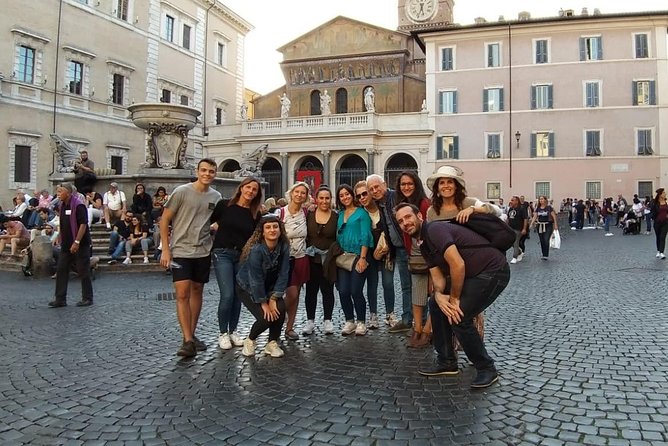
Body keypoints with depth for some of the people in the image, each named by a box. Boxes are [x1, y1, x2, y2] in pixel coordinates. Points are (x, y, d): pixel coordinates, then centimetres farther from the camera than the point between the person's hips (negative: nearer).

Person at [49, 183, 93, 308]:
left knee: (83, 271, 0)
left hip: (80, 244, -9)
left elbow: (83, 225, -20)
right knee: (61, 270, 8)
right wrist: (61, 240, 17)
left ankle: (87, 298, 10)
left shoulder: (78, 205, -15)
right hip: (66, 245, 9)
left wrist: (76, 242, -23)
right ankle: (60, 299, 14)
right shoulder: (62, 205, 11)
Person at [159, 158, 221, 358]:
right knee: (182, 294, -10)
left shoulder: (216, 197, 5)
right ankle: (188, 341, -5)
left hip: (203, 251, 5)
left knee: (197, 291, 12)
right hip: (180, 250, -4)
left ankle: (191, 335, 24)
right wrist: (165, 249, -9)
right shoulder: (182, 191, -8)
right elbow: (165, 220, -5)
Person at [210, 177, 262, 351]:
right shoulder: (224, 205, -3)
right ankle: (222, 333, 7)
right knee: (227, 295, -10)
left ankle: (233, 331, 22)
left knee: (238, 296, 6)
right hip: (223, 253, -3)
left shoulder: (255, 214, 6)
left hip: (243, 256, 3)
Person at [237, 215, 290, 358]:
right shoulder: (256, 249, -29)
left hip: (269, 288, 4)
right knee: (265, 318, -19)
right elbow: (256, 279, -25)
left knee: (280, 309, -20)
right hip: (247, 288, -4)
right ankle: (250, 340, 12)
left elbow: (283, 275, -13)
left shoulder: (284, 247, -15)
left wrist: (273, 299, -18)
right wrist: (263, 303, -19)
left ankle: (272, 343, 4)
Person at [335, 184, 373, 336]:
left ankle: (361, 322, 11)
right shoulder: (340, 215, 13)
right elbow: (338, 236, 16)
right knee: (343, 291, 1)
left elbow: (365, 236, -8)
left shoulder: (361, 212, -2)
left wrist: (362, 258, -15)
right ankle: (349, 321, 16)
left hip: (358, 256, -5)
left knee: (356, 291, -6)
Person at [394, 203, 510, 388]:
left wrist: (454, 299, -16)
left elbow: (458, 265, -28)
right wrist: (439, 295, -18)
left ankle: (487, 369, 4)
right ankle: (446, 362, 20)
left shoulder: (434, 229, -19)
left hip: (493, 271, -10)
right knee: (435, 305, 10)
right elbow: (438, 276, 4)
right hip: (473, 274, 10)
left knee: (459, 316, -17)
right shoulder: (423, 244, 11)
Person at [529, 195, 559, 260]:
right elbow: (534, 216, 4)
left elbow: (554, 216, -4)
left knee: (546, 240, -14)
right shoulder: (538, 208, 7)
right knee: (542, 241, 7)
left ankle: (546, 255, -10)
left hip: (548, 226, -4)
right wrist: (531, 224, -8)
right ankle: (544, 255, 17)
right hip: (540, 226, 4)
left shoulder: (549, 207, -5)